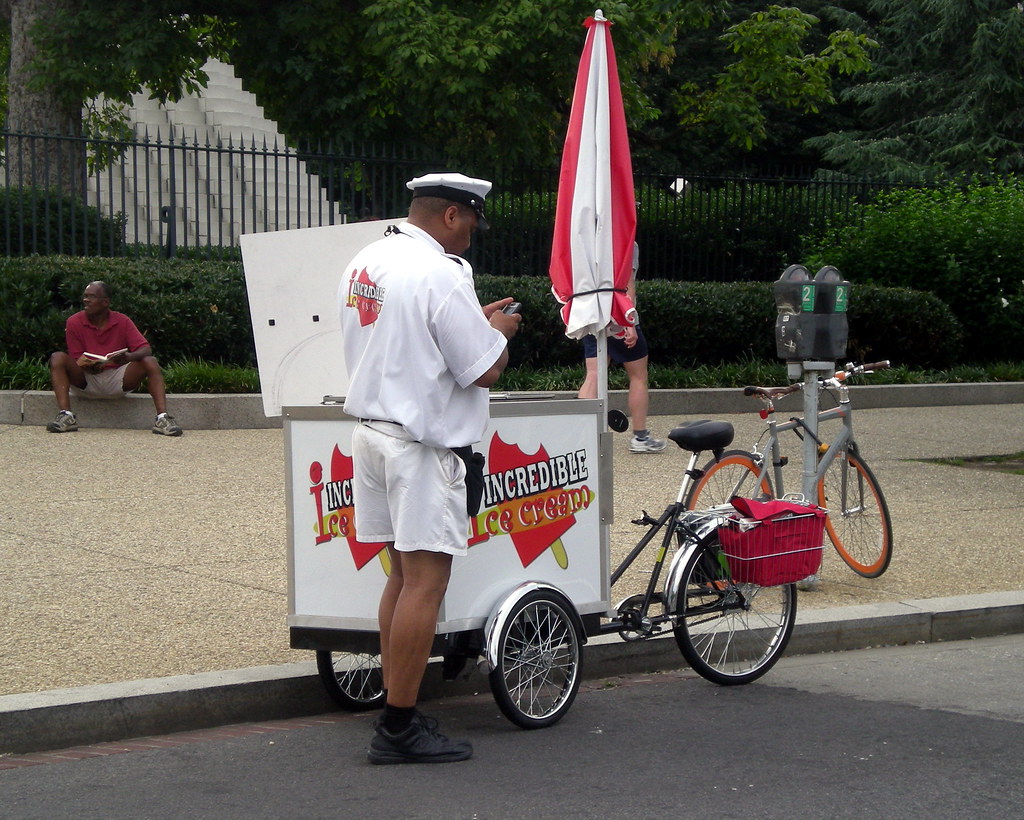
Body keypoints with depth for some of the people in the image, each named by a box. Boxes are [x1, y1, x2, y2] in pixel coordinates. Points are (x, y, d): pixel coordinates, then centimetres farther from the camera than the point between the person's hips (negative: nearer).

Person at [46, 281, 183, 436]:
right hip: (86, 383, -1)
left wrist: (129, 357, -33)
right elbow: (77, 361, -6)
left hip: (116, 382, 1)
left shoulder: (122, 322, -2)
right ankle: (66, 416, -37)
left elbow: (146, 349, -10)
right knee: (58, 359, -25)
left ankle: (162, 418, -34)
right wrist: (89, 367, -30)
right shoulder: (74, 322, -4)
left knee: (150, 363, -21)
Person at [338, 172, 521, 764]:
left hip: (371, 431, 9)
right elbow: (485, 371, -16)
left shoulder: (364, 265, 11)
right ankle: (400, 729, -4)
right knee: (426, 580, -6)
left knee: (403, 573, 15)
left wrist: (475, 322, 20)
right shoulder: (440, 273, -17)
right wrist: (499, 331, 4)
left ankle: (397, 709, 19)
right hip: (421, 444, -9)